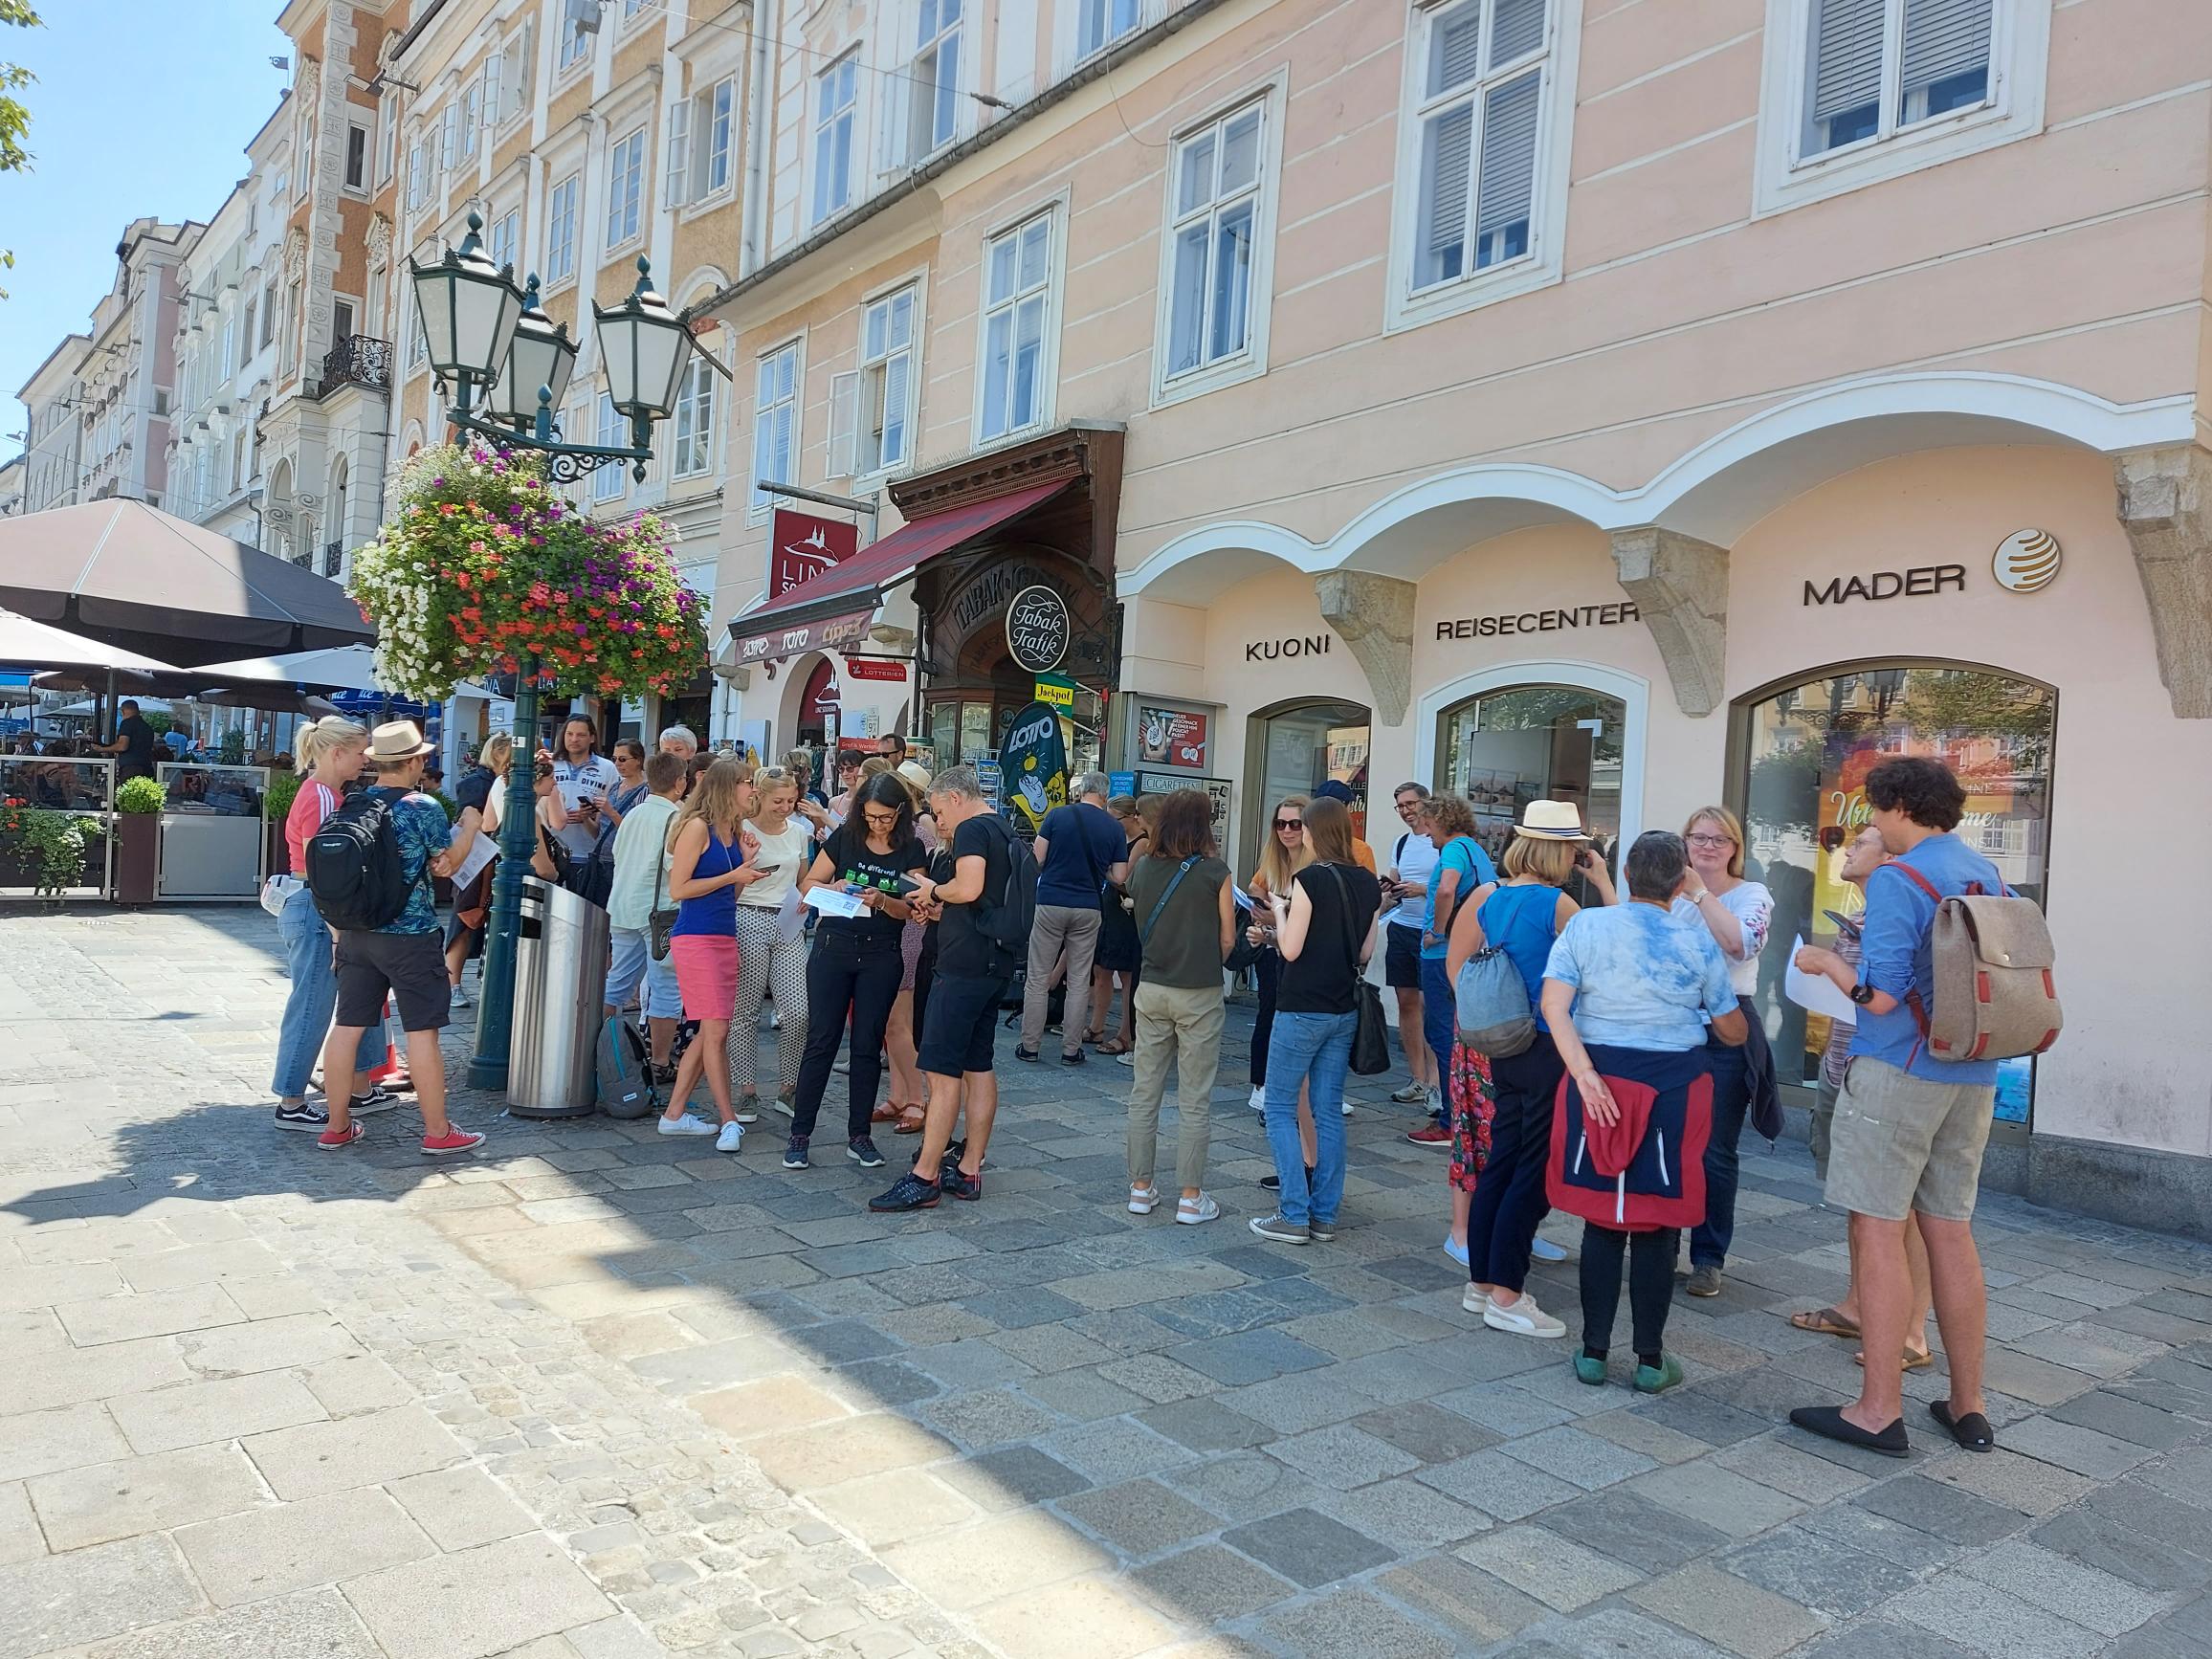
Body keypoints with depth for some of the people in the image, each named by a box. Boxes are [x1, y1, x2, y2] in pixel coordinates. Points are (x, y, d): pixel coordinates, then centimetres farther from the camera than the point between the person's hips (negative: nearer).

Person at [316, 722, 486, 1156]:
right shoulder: (424, 808, -12)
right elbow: (445, 865, -1)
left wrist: (338, 933, 18)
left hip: (356, 933, 6)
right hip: (410, 937, -6)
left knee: (348, 1027, 10)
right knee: (422, 1032, -1)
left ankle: (337, 1126, 19)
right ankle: (438, 1132, 6)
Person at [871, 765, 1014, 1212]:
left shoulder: (972, 829, -9)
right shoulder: (1005, 833, 20)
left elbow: (969, 888, -24)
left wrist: (935, 891, -5)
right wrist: (942, 912, 18)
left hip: (965, 964, -10)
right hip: (995, 964, 10)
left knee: (942, 1070, -8)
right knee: (978, 1066, 11)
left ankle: (924, 1178, -7)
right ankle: (969, 1171, 16)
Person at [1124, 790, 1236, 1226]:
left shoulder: (1143, 869, 1)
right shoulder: (1214, 872, -10)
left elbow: (1141, 928, 10)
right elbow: (1227, 939, -5)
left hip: (1152, 990, 4)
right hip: (1199, 995, -4)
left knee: (1145, 1091, 12)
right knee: (1195, 1100, 4)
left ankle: (1141, 1187, 18)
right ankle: (1190, 1197, 8)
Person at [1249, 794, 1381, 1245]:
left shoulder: (1310, 879, -15)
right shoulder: (1368, 883, 5)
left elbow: (1290, 949, -14)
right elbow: (1365, 952, 11)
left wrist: (1279, 908, 1)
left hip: (1303, 1009, -7)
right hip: (1345, 1009, 7)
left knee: (1280, 1109, 3)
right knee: (1329, 1112, 11)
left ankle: (1294, 1216, 0)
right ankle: (1324, 1215, 15)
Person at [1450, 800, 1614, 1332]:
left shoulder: (1489, 895, 3)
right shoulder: (1557, 904, -17)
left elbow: (1456, 965, 9)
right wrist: (1604, 884, -3)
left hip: (1504, 1044, 7)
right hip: (1549, 1049, -7)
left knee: (1502, 1158, 15)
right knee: (1535, 1168, 1)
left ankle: (1481, 1282, 23)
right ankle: (1506, 1296, 6)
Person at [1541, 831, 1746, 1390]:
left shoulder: (1584, 925, -2)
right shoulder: (1698, 943, -2)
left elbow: (1554, 1004, -13)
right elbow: (1732, 1031, 8)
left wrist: (1584, 1072, -14)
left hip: (1601, 1080, 1)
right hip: (1674, 1085, -1)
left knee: (1601, 1216, 10)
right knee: (1657, 1220, 9)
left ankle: (1594, 1350, 16)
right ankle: (1650, 1358, 16)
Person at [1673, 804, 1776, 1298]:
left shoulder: (1752, 895, -2)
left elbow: (1741, 942, -23)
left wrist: (1699, 893, -25)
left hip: (1726, 1032, -4)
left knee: (1714, 1152, 2)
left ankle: (1709, 1258, 14)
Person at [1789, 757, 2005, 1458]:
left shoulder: (1896, 879, -13)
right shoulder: (1990, 877, 11)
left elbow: (1879, 995, -19)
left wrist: (1825, 962, -1)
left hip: (1899, 1072, -8)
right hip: (1973, 1078, 8)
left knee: (1878, 1234, -1)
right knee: (1952, 1234, 14)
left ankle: (1879, 1411, 3)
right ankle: (1968, 1406, 22)